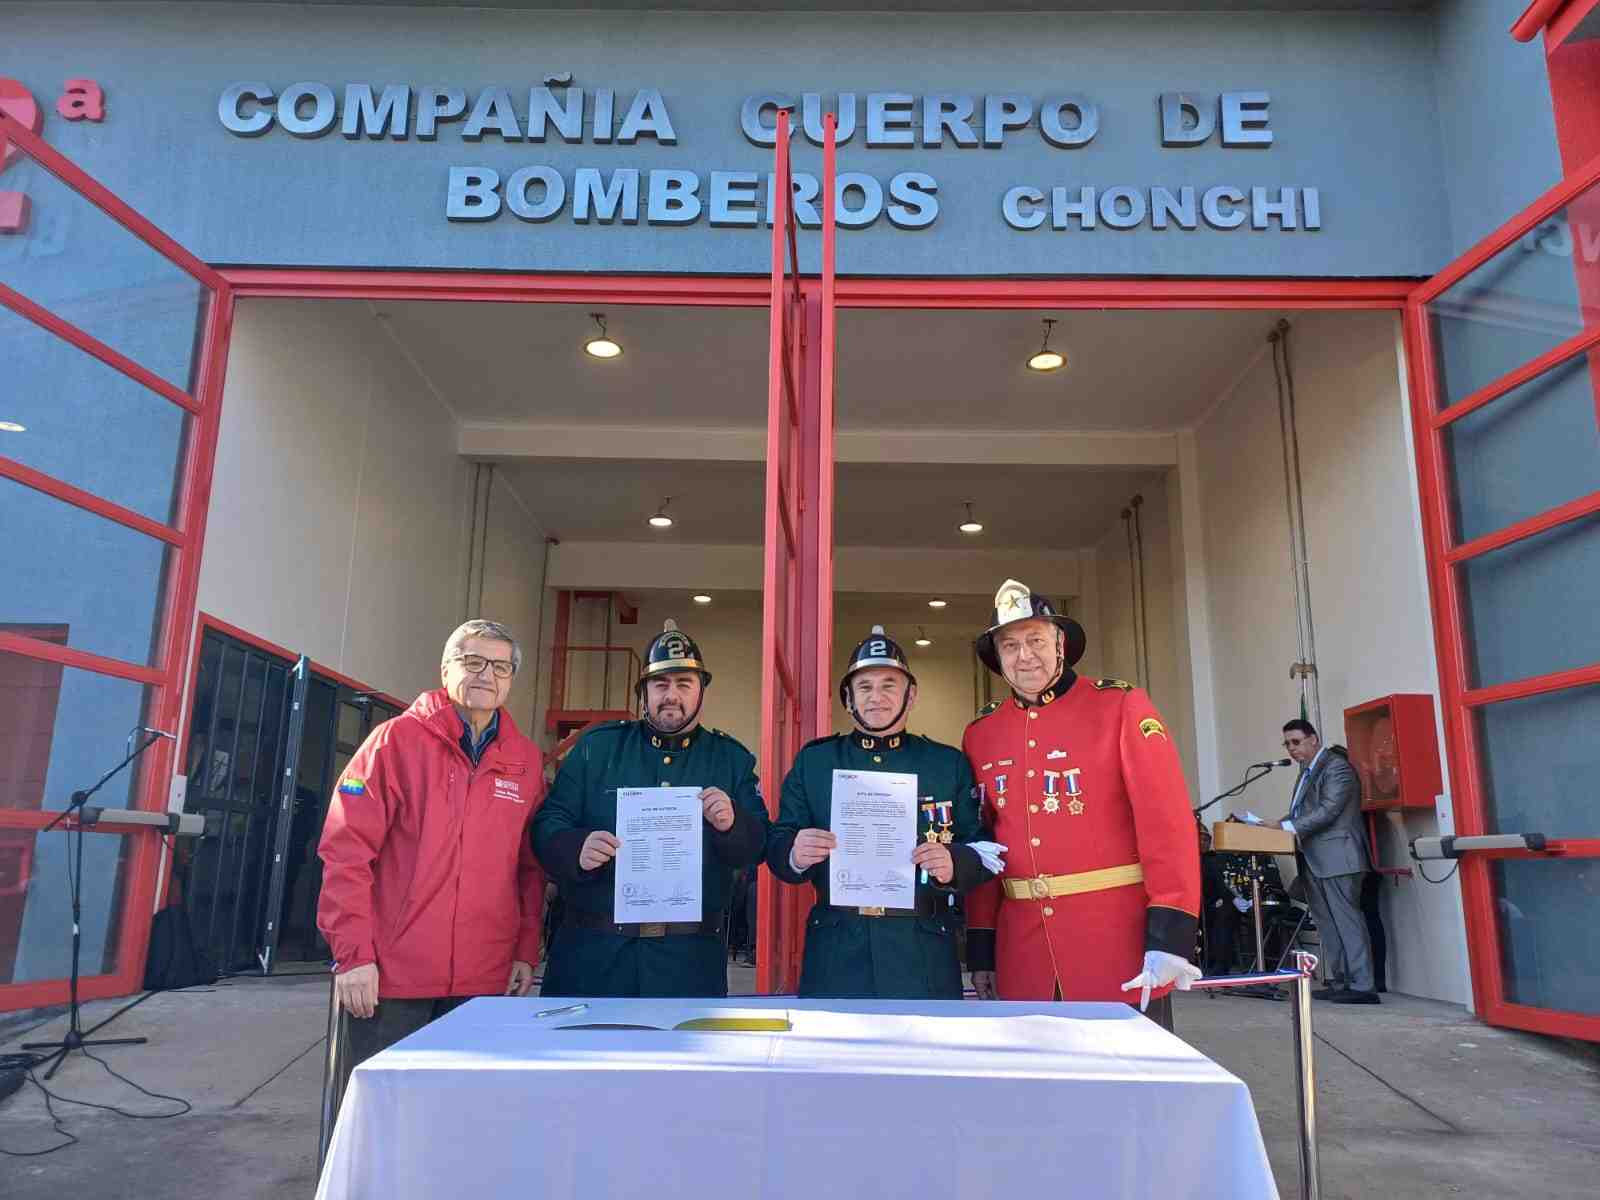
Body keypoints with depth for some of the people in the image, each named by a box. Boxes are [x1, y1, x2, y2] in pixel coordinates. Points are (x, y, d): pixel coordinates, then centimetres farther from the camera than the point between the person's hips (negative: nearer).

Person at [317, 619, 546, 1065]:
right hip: (389, 977, -3)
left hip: (484, 981, 3)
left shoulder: (526, 760, 8)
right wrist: (353, 954, -11)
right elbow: (346, 850, -7)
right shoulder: (397, 740, -3)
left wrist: (526, 952, 8)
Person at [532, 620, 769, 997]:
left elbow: (756, 847, 2)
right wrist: (577, 849, -21)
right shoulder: (596, 746, 7)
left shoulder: (731, 759, 7)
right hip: (591, 950, 0)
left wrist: (730, 825, -20)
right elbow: (548, 825, 1)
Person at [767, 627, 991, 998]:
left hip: (923, 958, 0)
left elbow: (983, 849, 2)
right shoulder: (812, 761, 7)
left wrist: (953, 865, -19)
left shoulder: (950, 764, 6)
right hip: (835, 954, 1)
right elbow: (777, 845, 4)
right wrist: (795, 855, -17)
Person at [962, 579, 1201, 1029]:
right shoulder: (980, 735, 7)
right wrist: (980, 948, 9)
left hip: (1120, 940, -3)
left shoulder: (1121, 707, -5)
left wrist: (1170, 936, -15)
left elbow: (1167, 822, -10)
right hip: (1023, 954, 4)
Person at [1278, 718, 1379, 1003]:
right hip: (1315, 861, 9)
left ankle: (1362, 986, -5)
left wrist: (1289, 827, -20)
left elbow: (1328, 810, -17)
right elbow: (1300, 813, 19)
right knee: (1328, 925, 10)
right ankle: (1339, 982, 16)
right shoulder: (1307, 772, 20)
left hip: (1337, 858, -9)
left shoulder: (1337, 767, -8)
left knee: (1347, 921, -7)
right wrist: (1278, 825, 1)